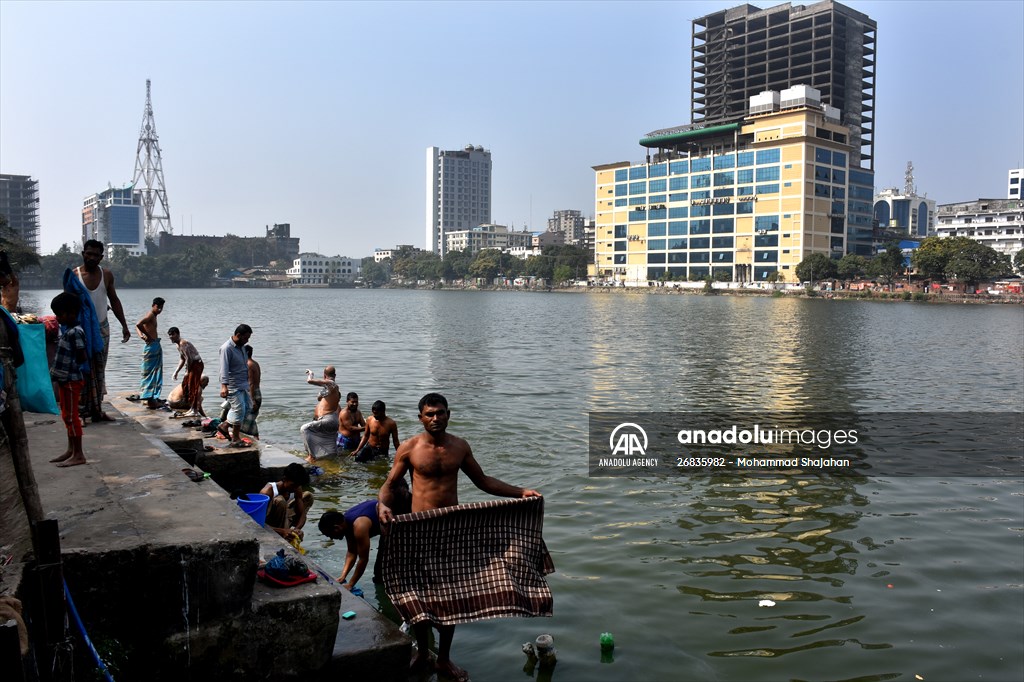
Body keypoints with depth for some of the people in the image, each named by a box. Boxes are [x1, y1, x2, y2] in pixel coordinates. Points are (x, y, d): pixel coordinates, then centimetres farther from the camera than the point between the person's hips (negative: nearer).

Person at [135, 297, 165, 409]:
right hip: (151, 346, -10)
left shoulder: (153, 316, 15)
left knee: (156, 373, 15)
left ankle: (153, 397, 23)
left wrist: (141, 335, 4)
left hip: (156, 347, 10)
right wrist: (148, 336, -18)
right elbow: (138, 324, -30)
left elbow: (138, 326, 23)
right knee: (149, 373, -7)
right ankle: (149, 400, -6)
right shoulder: (150, 315, -13)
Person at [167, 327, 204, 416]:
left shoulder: (183, 343, -18)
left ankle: (195, 411, -4)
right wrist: (176, 372, 16)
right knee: (185, 384, 14)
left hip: (197, 364, -11)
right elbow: (182, 359, 22)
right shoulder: (178, 345, 14)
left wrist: (187, 371, -13)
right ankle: (192, 408, 22)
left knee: (193, 386, -9)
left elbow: (189, 358, -22)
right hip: (192, 365, 11)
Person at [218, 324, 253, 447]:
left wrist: (249, 381, 28)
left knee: (248, 407, 13)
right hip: (233, 386, -9)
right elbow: (224, 369, -25)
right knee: (239, 410, -9)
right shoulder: (227, 348, -17)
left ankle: (225, 423, 26)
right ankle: (235, 439, 1)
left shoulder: (241, 346, 10)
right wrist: (224, 386, -34)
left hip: (243, 385, 9)